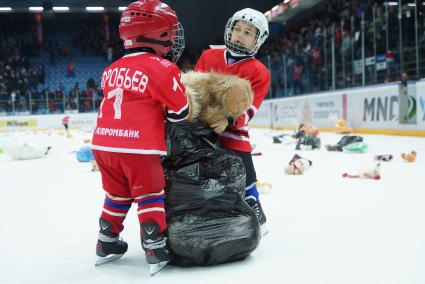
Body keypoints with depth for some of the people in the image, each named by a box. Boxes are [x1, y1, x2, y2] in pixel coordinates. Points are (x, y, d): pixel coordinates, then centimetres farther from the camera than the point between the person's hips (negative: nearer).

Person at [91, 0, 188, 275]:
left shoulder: (112, 70, 13)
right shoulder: (162, 68, -8)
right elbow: (180, 110, -4)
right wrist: (170, 113, 18)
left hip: (104, 144, 7)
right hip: (138, 148, -6)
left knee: (117, 195, 21)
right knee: (150, 196, 6)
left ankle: (107, 244, 30)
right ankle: (156, 249, 9)